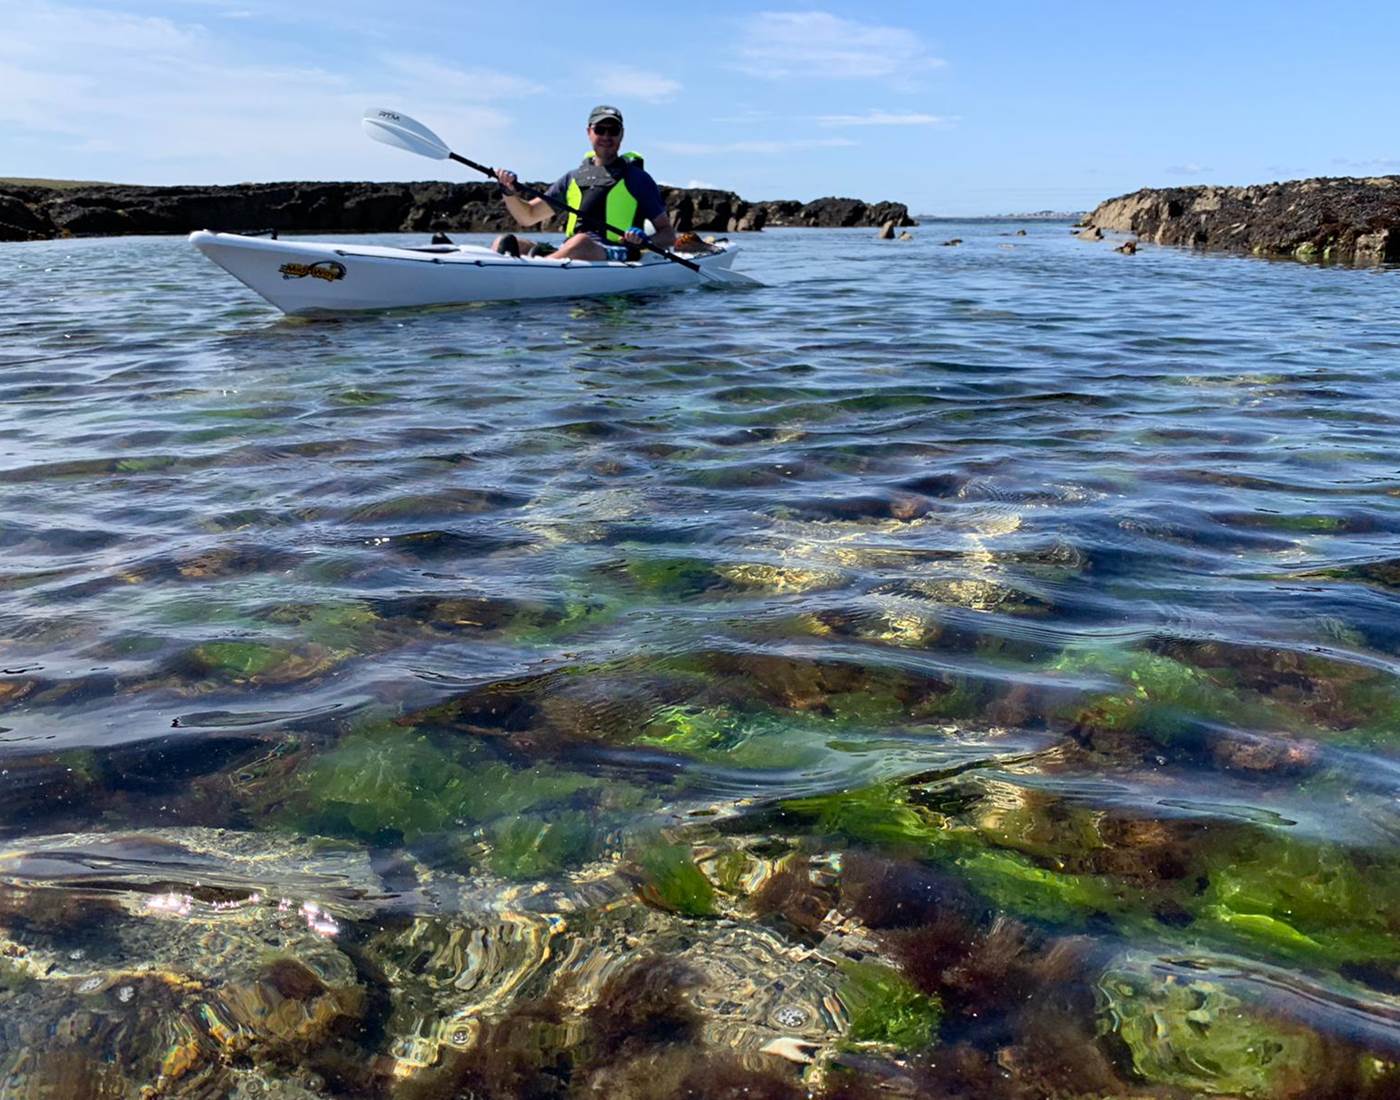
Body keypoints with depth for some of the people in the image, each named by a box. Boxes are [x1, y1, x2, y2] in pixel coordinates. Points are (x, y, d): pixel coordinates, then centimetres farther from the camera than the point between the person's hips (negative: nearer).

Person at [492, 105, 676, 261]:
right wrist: (510, 191, 6)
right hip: (568, 256, 5)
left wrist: (645, 240, -14)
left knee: (582, 242, -39)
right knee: (504, 242, -13)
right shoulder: (573, 178, 23)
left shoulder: (636, 179, 11)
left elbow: (669, 235, 9)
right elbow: (528, 216, 26)